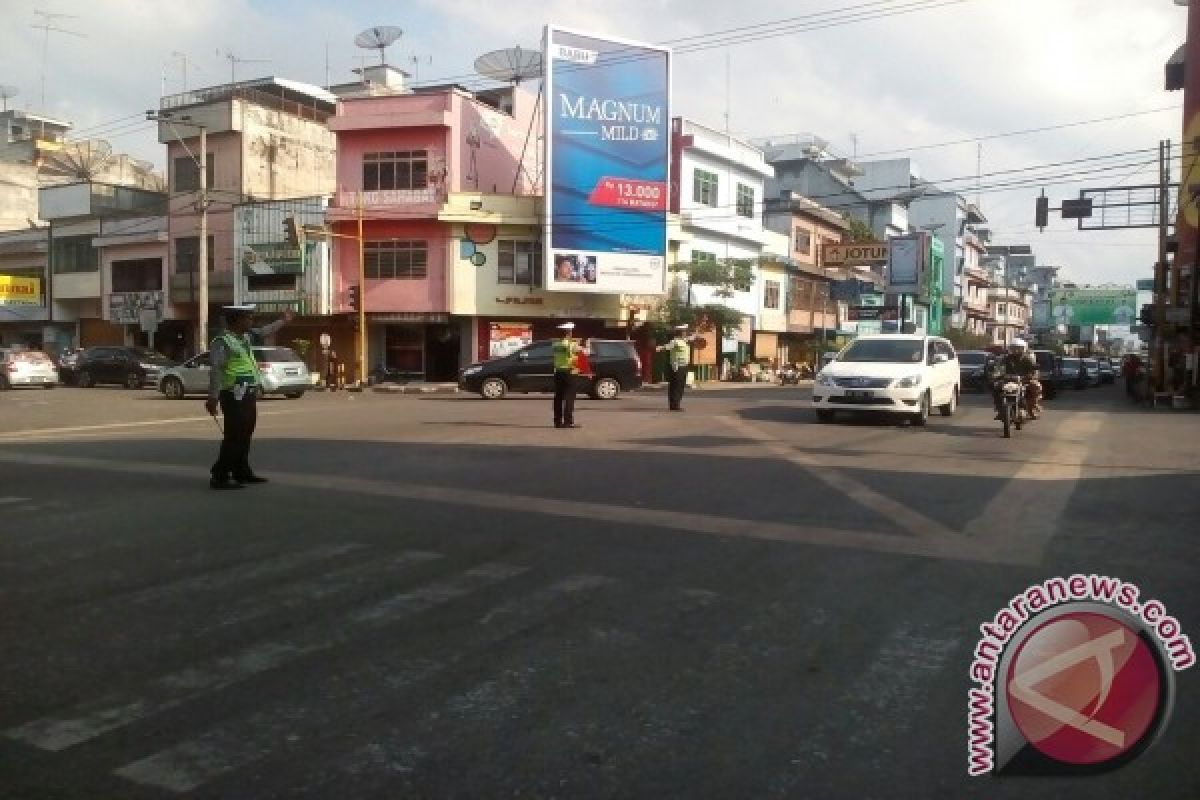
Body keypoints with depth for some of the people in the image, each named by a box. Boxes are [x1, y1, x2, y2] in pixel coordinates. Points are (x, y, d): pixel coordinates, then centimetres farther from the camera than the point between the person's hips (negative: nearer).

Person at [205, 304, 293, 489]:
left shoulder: (245, 336, 13)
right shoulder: (222, 342, -14)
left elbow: (264, 332, 32)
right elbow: (215, 370, -21)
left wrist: (283, 321, 43)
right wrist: (212, 397, -27)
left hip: (249, 396, 9)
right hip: (235, 396, -9)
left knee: (245, 436, 15)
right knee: (234, 437, -12)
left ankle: (241, 472, 25)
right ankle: (219, 477, -8)